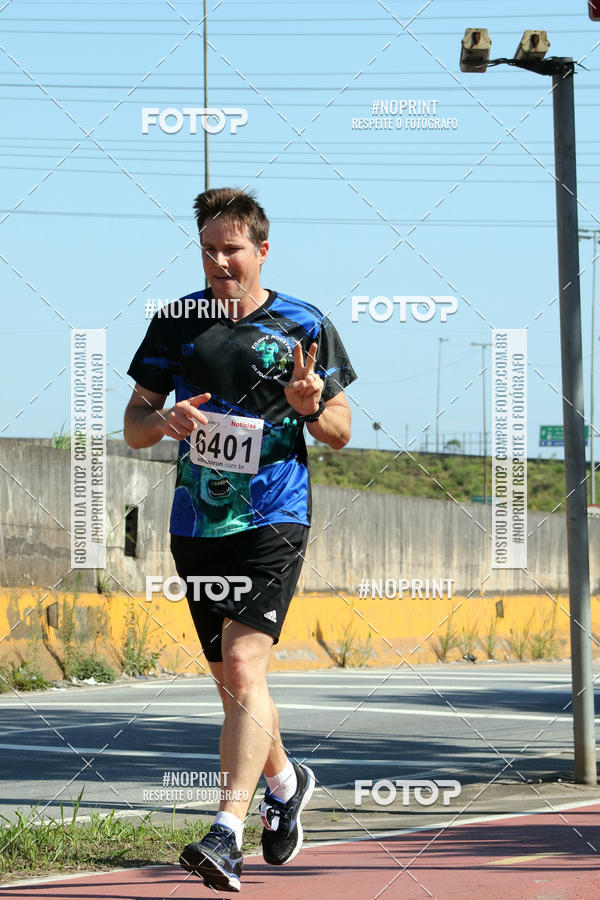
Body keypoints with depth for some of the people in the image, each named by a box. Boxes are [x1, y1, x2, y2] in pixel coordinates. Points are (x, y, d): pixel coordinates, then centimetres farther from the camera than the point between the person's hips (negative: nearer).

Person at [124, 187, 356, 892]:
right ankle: (284, 781, 40)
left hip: (273, 519, -4)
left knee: (244, 664, -19)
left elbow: (340, 433, 7)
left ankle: (227, 833, -25)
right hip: (197, 522, 4)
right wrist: (164, 420, -13)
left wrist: (311, 407, -15)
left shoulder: (304, 326, 0)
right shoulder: (176, 322, 7)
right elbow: (133, 425, 10)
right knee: (230, 678, 13)